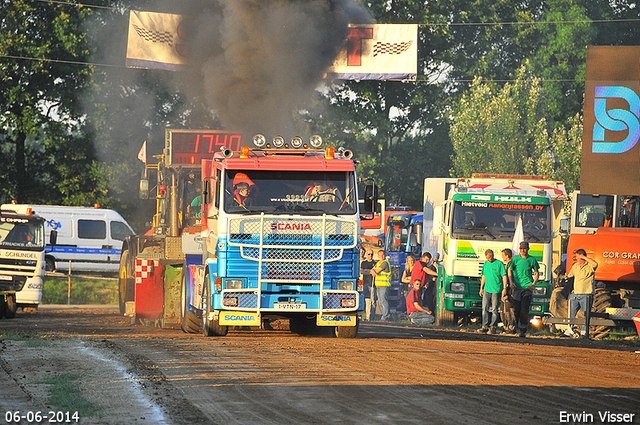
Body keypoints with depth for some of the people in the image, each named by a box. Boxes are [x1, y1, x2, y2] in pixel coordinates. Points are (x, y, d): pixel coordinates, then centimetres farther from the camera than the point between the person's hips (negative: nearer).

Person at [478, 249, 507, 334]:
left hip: (496, 290, -5)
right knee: (485, 308, -2)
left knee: (494, 309, -2)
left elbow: (504, 277, -5)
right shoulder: (486, 264, 13)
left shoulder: (499, 264, -5)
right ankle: (485, 326, 1)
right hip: (486, 289, 5)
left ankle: (493, 327, 2)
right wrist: (481, 288, 19)